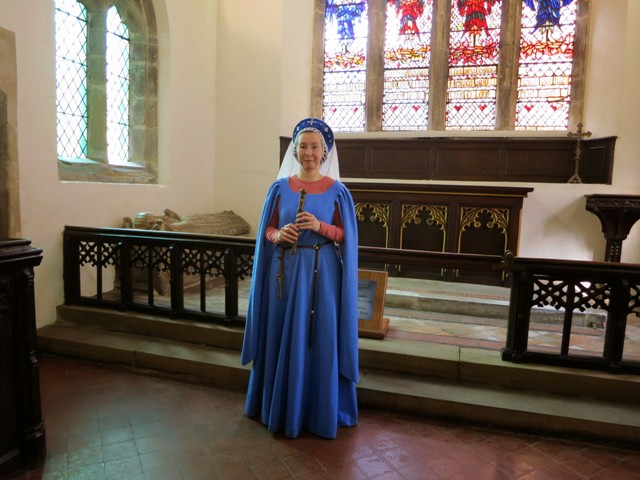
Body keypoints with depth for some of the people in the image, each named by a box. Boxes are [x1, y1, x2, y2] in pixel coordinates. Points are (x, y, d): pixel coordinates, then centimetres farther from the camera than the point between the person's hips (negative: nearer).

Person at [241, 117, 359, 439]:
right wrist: (278, 235, -13)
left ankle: (319, 411, 23)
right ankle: (282, 408, 28)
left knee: (319, 341, 4)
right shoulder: (280, 187, 5)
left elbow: (345, 236, -1)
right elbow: (267, 230, 8)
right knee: (282, 339, 9)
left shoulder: (337, 191, -1)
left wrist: (321, 227, -17)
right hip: (285, 271, 2)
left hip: (321, 274, -2)